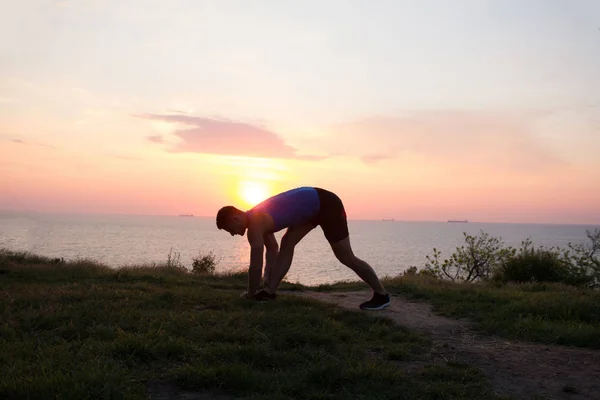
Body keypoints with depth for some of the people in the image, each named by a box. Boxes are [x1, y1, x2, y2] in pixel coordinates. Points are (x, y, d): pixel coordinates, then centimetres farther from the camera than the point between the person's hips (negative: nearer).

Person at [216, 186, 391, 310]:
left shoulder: (255, 224, -19)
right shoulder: (256, 218, 9)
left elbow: (256, 265, -19)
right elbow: (272, 248, 22)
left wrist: (250, 294, -3)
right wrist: (267, 285, 24)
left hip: (326, 204, -9)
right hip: (314, 205, 9)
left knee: (346, 257, -1)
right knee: (287, 244, 5)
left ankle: (381, 294, 10)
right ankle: (270, 292, 8)